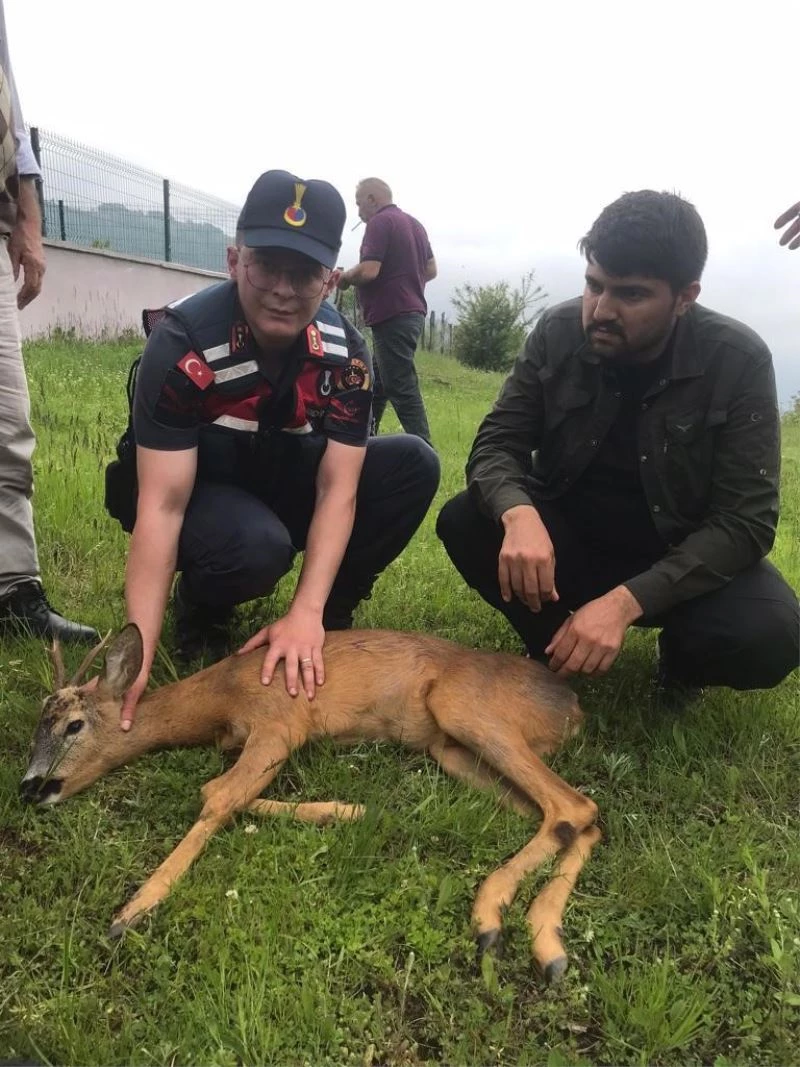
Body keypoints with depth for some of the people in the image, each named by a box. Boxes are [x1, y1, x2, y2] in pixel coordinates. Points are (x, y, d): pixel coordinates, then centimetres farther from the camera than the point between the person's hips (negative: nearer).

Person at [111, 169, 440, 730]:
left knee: (414, 464, -17)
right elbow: (162, 505, -31)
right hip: (202, 493, -4)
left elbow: (337, 489, -21)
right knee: (258, 545, -38)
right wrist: (137, 658, -36)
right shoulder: (183, 344, -28)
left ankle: (332, 611, 0)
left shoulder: (346, 352, -18)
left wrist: (307, 612, -34)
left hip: (289, 481, 4)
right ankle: (200, 608, -1)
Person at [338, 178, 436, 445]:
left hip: (392, 316, -10)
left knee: (402, 388, -8)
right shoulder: (414, 223, 17)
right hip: (412, 312, 10)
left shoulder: (380, 223, -11)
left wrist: (344, 278, -2)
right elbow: (431, 270, 20)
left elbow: (368, 271, -20)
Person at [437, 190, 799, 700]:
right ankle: (555, 646, 1)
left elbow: (746, 521, -22)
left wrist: (627, 600, -36)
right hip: (570, 537, 2)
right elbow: (496, 444, -12)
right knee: (463, 521, -24)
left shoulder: (739, 362, -19)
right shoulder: (558, 333, -12)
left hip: (686, 558, -2)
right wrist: (519, 514, -38)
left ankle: (680, 661, 5)